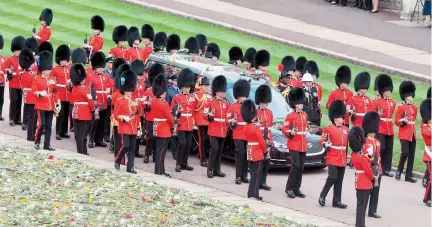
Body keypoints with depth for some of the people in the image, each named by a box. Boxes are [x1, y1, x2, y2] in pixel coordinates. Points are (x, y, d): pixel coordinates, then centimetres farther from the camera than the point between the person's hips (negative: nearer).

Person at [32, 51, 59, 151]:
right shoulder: (37, 79, -5)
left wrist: (58, 103, 8)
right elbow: (33, 90, -7)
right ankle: (37, 141, 8)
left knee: (48, 125, 6)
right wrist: (40, 93, -27)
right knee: (41, 124, -10)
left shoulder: (52, 79, 10)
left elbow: (55, 92, 13)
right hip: (41, 106, -5)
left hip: (50, 106, 5)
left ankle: (47, 144, 10)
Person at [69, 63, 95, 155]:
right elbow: (90, 101, -16)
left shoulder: (74, 88, 6)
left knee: (77, 133, 12)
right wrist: (93, 109, 1)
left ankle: (79, 151, 19)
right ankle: (82, 152, -3)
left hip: (76, 112, 8)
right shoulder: (84, 89, -17)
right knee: (83, 134, -4)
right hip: (85, 115, -8)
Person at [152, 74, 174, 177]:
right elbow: (169, 117, -15)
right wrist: (172, 125, 3)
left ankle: (160, 170, 19)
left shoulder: (154, 101, 5)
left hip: (157, 128, 9)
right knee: (161, 150, -4)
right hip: (164, 129, -9)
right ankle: (159, 171, -2)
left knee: (159, 149, 13)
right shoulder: (164, 104, -20)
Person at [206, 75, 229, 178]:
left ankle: (217, 170, 14)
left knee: (220, 150, 8)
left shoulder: (226, 103, 12)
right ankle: (210, 170, -7)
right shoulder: (211, 103, -3)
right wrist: (210, 116, -23)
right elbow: (206, 115, -3)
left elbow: (228, 116, 19)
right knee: (214, 149, -13)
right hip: (213, 131, -6)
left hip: (222, 131, 6)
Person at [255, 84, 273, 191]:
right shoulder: (256, 112, -8)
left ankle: (263, 182, 13)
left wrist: (270, 140, 12)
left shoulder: (270, 112, 12)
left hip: (267, 140, 6)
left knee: (266, 162, 7)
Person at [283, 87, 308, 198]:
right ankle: (289, 188, -7)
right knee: (296, 166, -14)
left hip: (303, 145, 6)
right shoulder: (290, 116, -7)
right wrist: (290, 133, -25)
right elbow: (284, 130, -7)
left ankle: (296, 189, 11)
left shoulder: (304, 115, 12)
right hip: (294, 145, -6)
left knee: (301, 167, 5)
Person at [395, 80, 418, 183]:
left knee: (411, 155, 5)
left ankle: (408, 175, 9)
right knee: (405, 153, -17)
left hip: (412, 134, 6)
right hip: (404, 134, -6)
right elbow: (397, 121, -8)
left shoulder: (414, 107, 12)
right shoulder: (401, 107, -6)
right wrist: (403, 121, -23)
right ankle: (399, 171, 2)